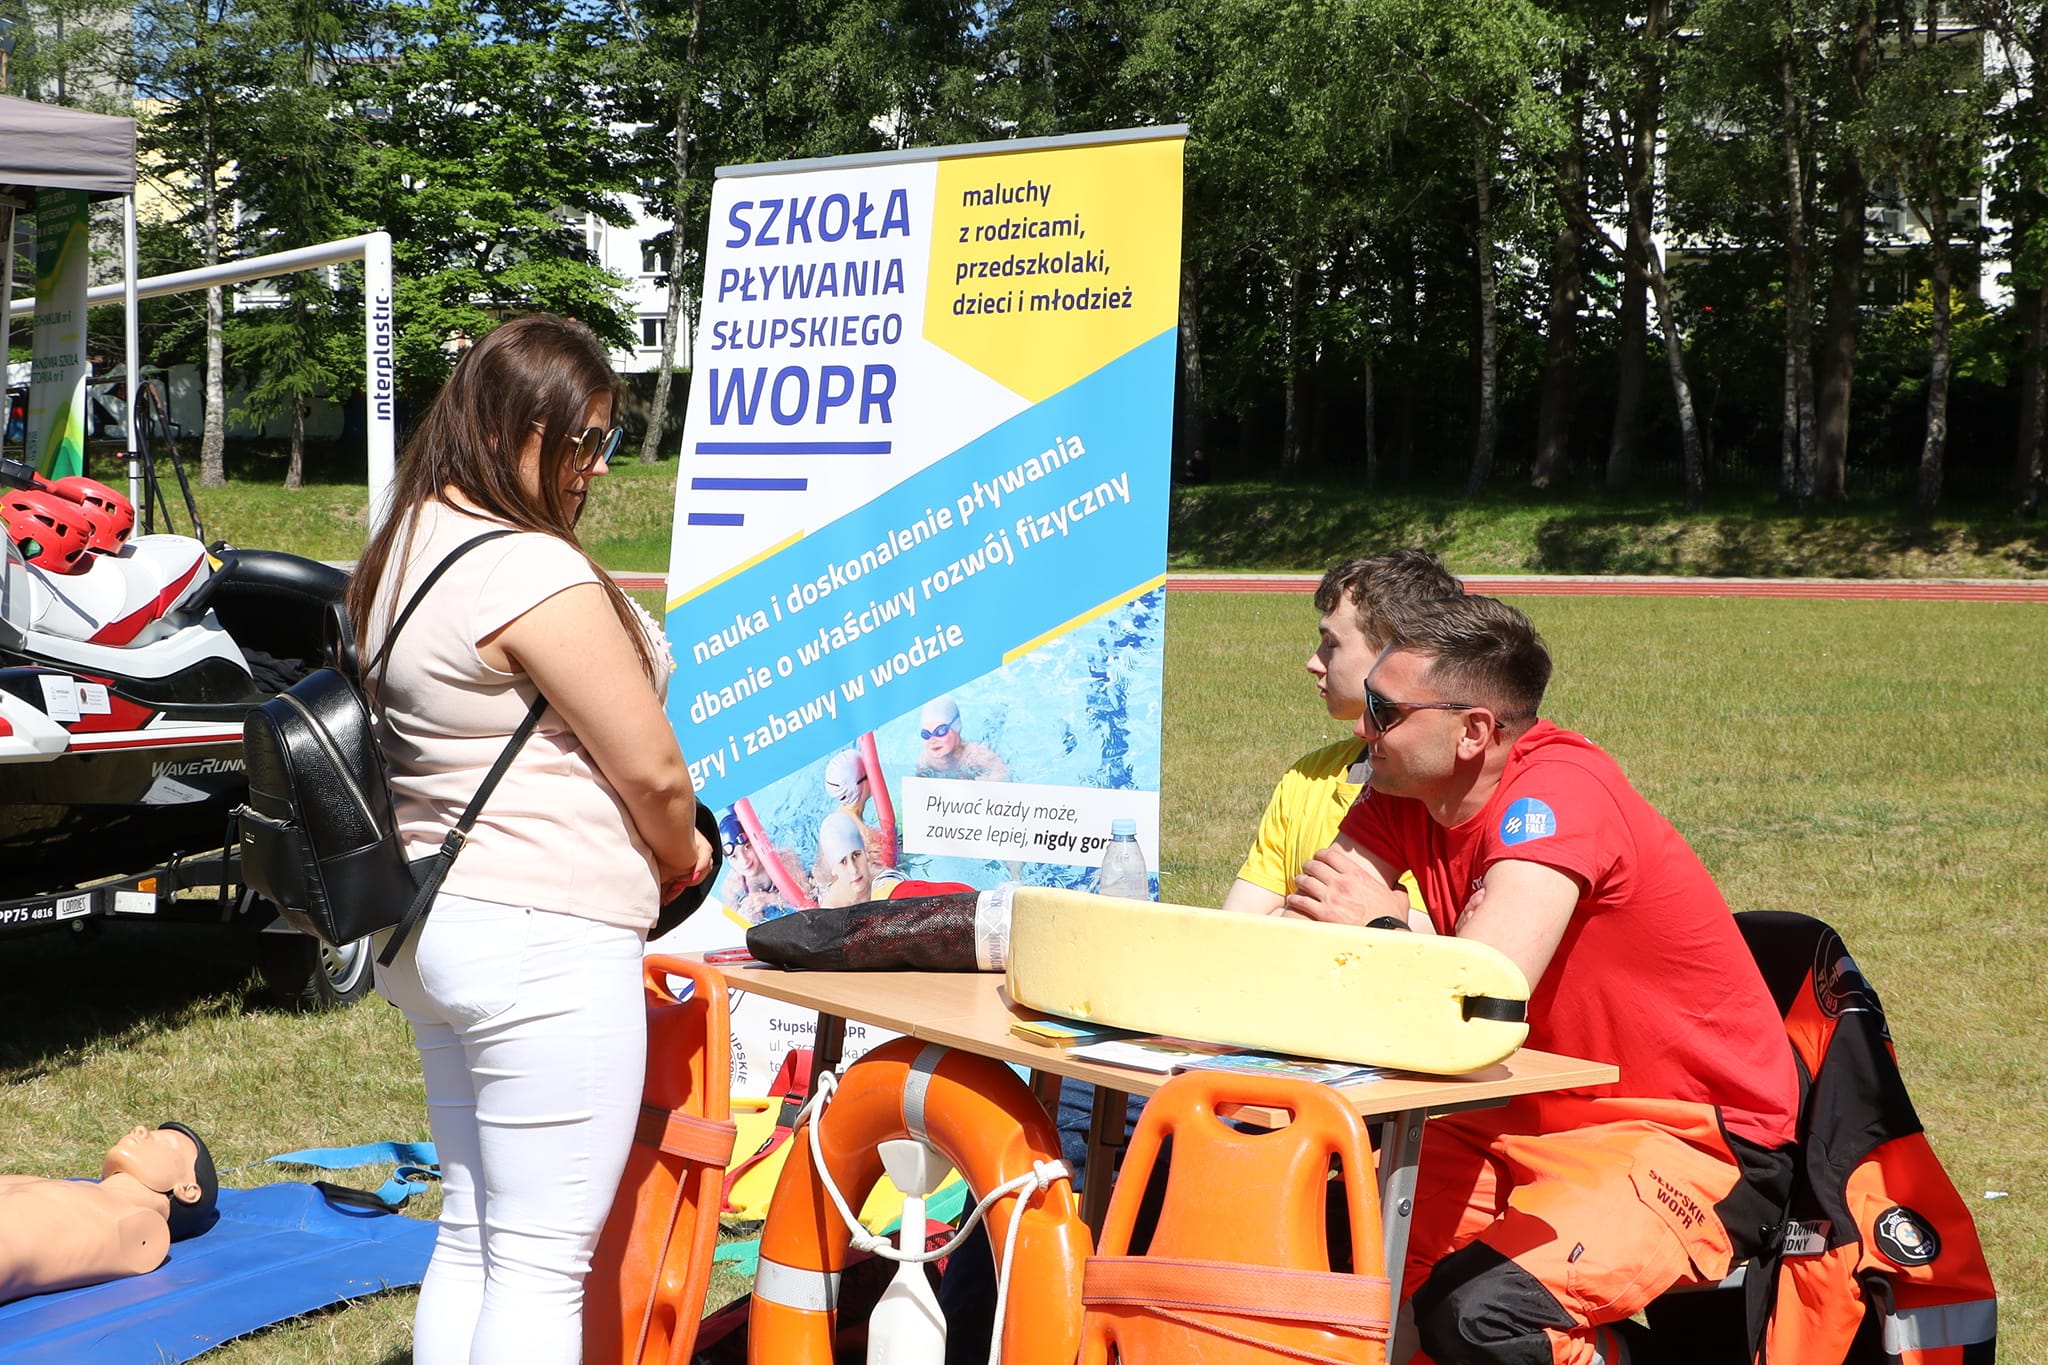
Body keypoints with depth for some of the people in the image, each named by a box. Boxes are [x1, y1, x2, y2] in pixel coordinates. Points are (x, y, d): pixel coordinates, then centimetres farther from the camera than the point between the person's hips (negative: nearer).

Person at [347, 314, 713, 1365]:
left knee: (471, 1237, 17)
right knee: (543, 1261, -5)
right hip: (544, 940, -10)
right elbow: (652, 771, -15)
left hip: (429, 926, 10)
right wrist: (681, 860, 5)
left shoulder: (401, 552, 12)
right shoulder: (534, 571, -18)